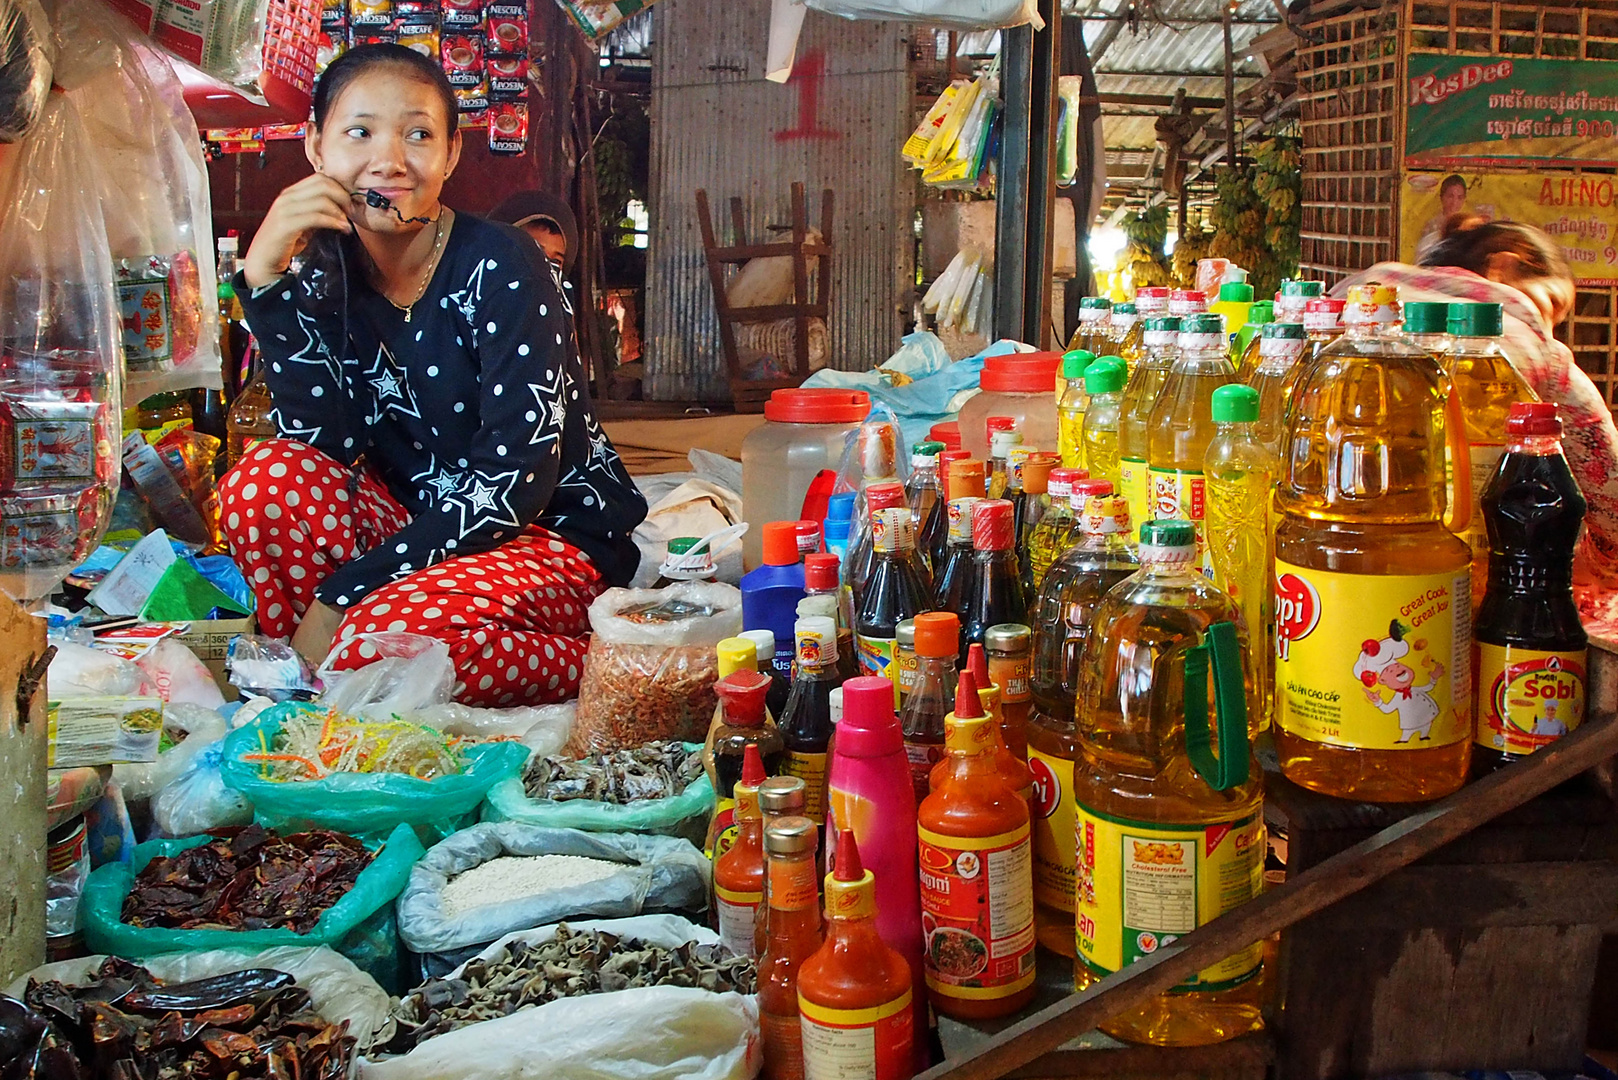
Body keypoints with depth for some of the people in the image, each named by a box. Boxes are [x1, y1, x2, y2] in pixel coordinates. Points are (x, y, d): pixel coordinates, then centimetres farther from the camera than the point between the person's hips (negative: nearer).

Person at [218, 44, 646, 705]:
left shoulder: (501, 268, -17)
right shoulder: (327, 272, -1)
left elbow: (516, 480, -22)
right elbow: (325, 441, -12)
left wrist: (340, 593, -23)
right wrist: (264, 273, -22)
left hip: (556, 534, -6)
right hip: (419, 526, 6)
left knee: (381, 636, -31)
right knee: (265, 482, -18)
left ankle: (598, 667, -9)